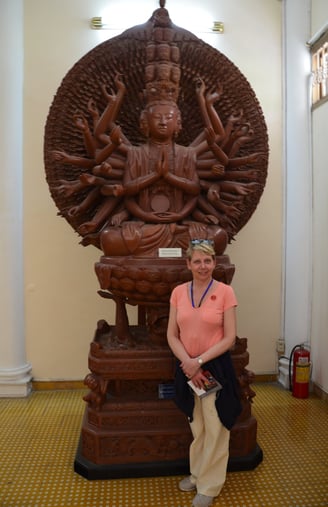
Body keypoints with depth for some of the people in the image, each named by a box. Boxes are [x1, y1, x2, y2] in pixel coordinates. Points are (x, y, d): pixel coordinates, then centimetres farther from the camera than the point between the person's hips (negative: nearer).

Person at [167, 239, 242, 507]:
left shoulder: (225, 291, -11)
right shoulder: (178, 292, -2)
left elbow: (229, 338, -11)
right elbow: (172, 335, -1)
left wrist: (199, 361, -18)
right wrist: (188, 363, -15)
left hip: (216, 367, -3)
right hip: (187, 368, 3)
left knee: (215, 428, 11)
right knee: (196, 427, 21)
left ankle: (210, 485, 32)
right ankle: (197, 473, 44)